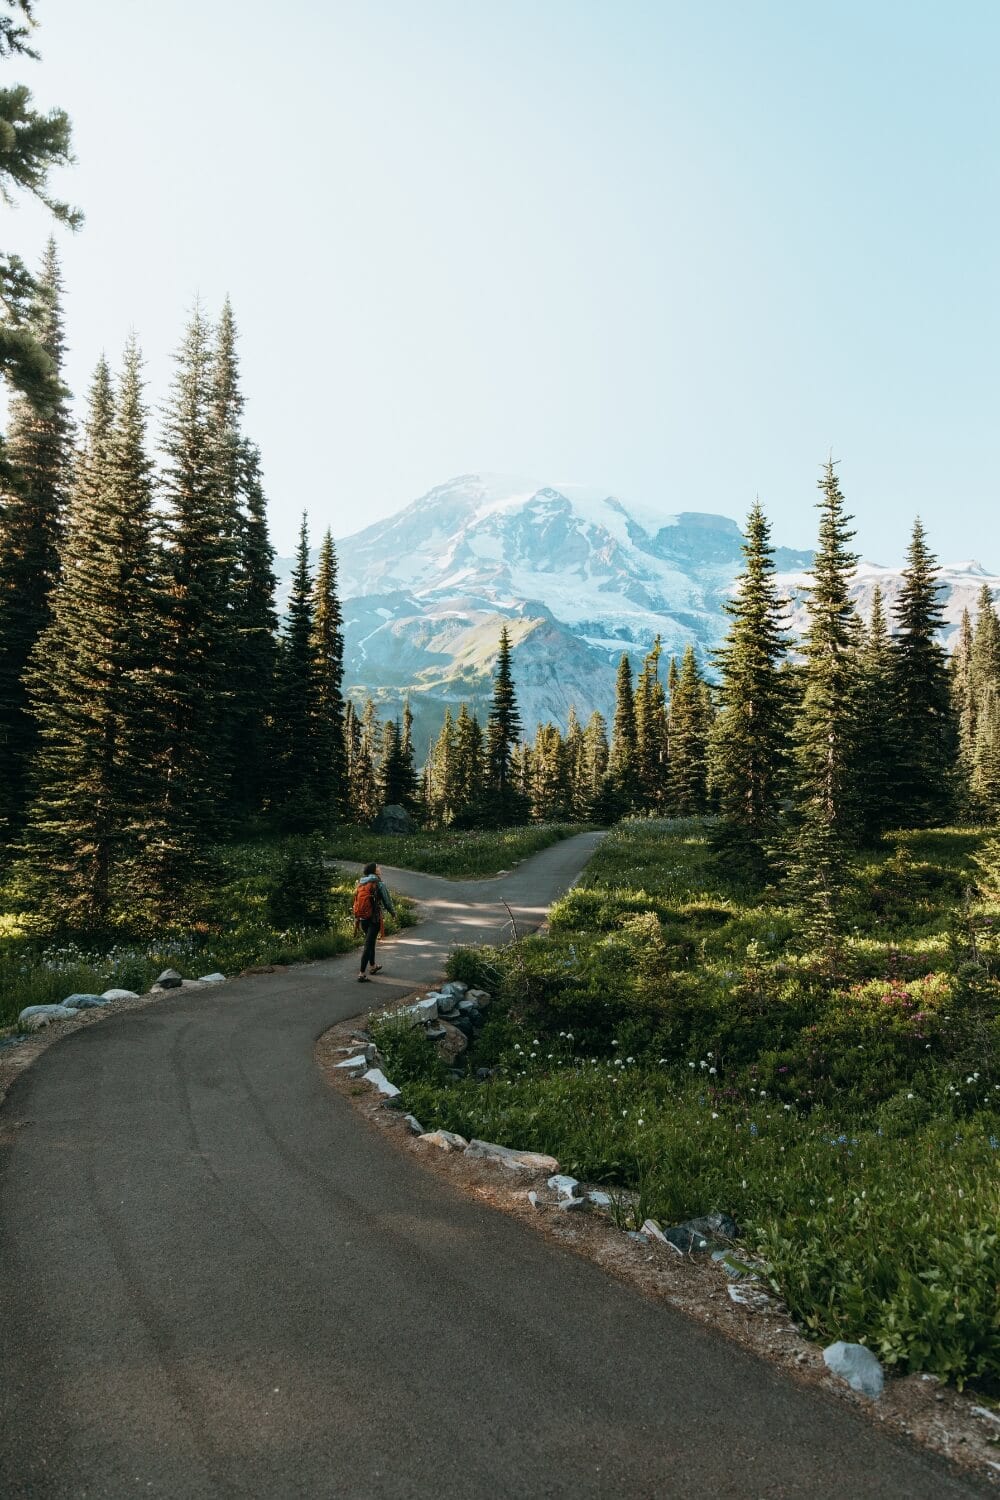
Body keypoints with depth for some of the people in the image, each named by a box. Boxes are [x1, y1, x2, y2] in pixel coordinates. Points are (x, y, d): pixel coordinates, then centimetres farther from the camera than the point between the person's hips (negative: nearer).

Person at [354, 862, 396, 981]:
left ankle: (372, 966, 40)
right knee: (368, 944, -2)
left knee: (370, 941, 24)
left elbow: (356, 902, 9)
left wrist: (357, 918, 18)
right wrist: (393, 913, 11)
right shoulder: (379, 885, -13)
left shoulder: (359, 885, 4)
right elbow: (387, 901, -7)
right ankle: (362, 974, -3)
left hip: (362, 919, 6)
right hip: (374, 919, -6)